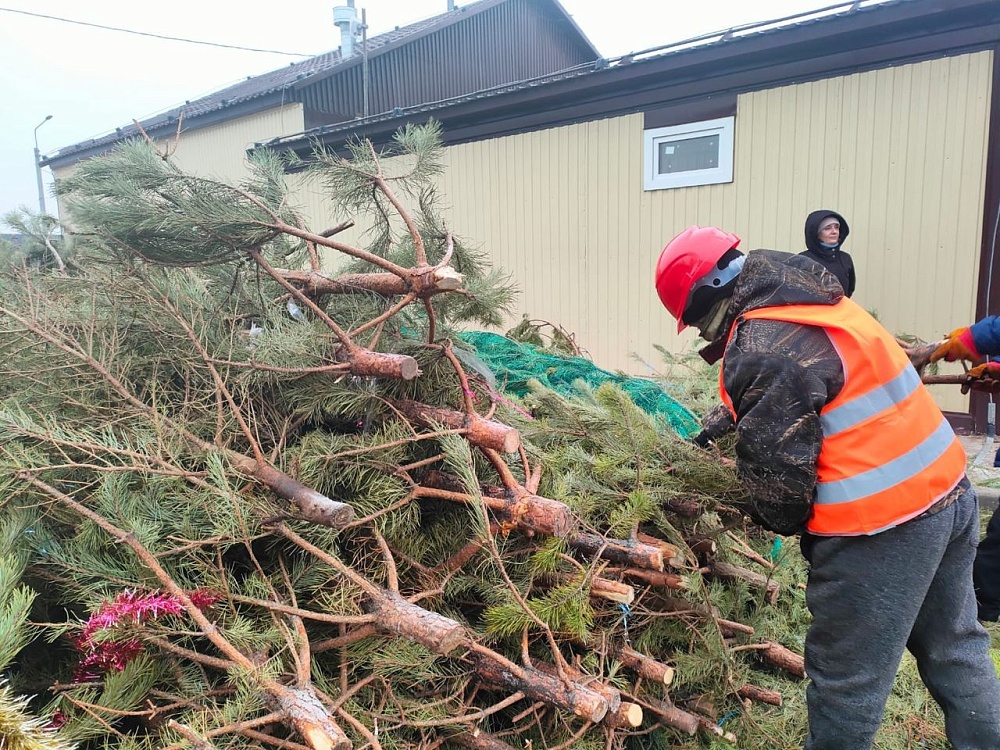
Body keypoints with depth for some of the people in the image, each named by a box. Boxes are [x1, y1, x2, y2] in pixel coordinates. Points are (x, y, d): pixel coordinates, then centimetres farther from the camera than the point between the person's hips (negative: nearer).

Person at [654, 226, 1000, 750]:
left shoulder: (761, 352, -20)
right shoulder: (815, 302, 9)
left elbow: (775, 465, -17)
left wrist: (780, 522, 3)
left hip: (878, 529, -10)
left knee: (845, 680, 10)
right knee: (955, 650, 25)